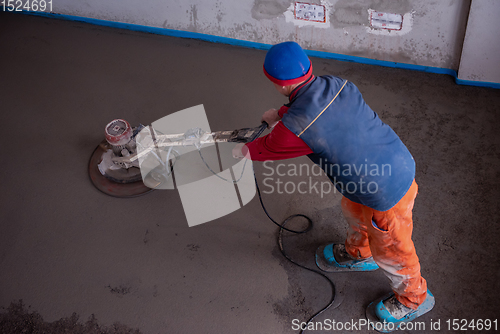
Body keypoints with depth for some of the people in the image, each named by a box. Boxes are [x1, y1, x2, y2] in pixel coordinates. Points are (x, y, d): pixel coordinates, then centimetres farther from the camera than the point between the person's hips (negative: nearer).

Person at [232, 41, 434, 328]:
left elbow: (266, 150, -4)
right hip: (401, 162, 8)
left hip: (387, 194, -8)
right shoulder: (338, 85, -8)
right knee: (353, 210, 34)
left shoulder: (294, 128, -27)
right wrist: (281, 113, 25)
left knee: (389, 251, 20)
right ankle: (357, 254, 64)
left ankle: (415, 299, 49)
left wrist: (243, 151, 16)